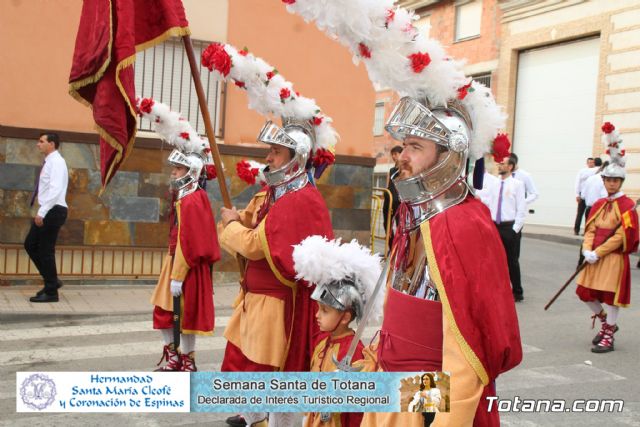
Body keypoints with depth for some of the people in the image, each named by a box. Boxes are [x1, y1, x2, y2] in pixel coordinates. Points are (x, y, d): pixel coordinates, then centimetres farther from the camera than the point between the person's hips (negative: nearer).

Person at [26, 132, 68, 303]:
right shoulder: (49, 162, 17)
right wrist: (41, 212, 16)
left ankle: (51, 292, 5)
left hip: (53, 211, -10)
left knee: (45, 250, -4)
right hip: (48, 211, 10)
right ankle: (52, 281, 19)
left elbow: (55, 190, -23)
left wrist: (41, 212, -24)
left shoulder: (56, 162, -12)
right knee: (30, 245, 13)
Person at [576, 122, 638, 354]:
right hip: (595, 257, 6)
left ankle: (608, 336, 12)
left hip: (614, 257, -6)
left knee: (610, 295, -1)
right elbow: (590, 229, 7)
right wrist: (587, 250, -11)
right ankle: (606, 322, 31)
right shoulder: (599, 204, 11)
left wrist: (598, 253, -19)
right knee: (585, 293, 8)